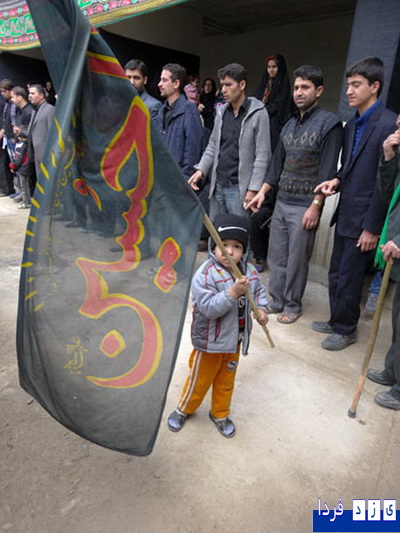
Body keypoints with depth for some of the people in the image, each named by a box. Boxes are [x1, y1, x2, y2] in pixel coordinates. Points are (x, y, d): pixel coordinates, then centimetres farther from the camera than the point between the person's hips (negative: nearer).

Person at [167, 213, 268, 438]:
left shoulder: (250, 271, -6)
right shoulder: (205, 275, -25)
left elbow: (259, 290, 13)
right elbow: (209, 308, -32)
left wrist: (261, 309, -4)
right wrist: (233, 292, -39)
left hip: (235, 339, 5)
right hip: (210, 341, -5)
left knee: (226, 381, 23)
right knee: (200, 379, 16)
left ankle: (220, 414, 47)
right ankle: (184, 409, 43)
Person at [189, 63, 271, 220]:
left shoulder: (258, 113, -6)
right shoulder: (222, 112, 12)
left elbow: (263, 155, -9)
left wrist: (253, 189, -14)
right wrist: (201, 170, 2)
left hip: (239, 188, -6)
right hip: (217, 185, 6)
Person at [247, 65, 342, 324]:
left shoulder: (329, 123, -6)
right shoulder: (290, 125, 15)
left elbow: (328, 170, -11)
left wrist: (315, 206, -16)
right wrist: (262, 192, 11)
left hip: (305, 206, -6)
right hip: (281, 202, 7)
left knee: (297, 260, 2)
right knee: (276, 256, 11)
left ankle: (293, 306, 19)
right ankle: (276, 301, 26)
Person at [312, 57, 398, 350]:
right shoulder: (352, 125, 12)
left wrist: (372, 227, -16)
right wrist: (336, 181, -2)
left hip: (363, 219, -8)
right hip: (345, 214, 8)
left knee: (349, 277, 4)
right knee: (336, 274, 16)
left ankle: (346, 329, 24)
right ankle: (337, 320, 34)